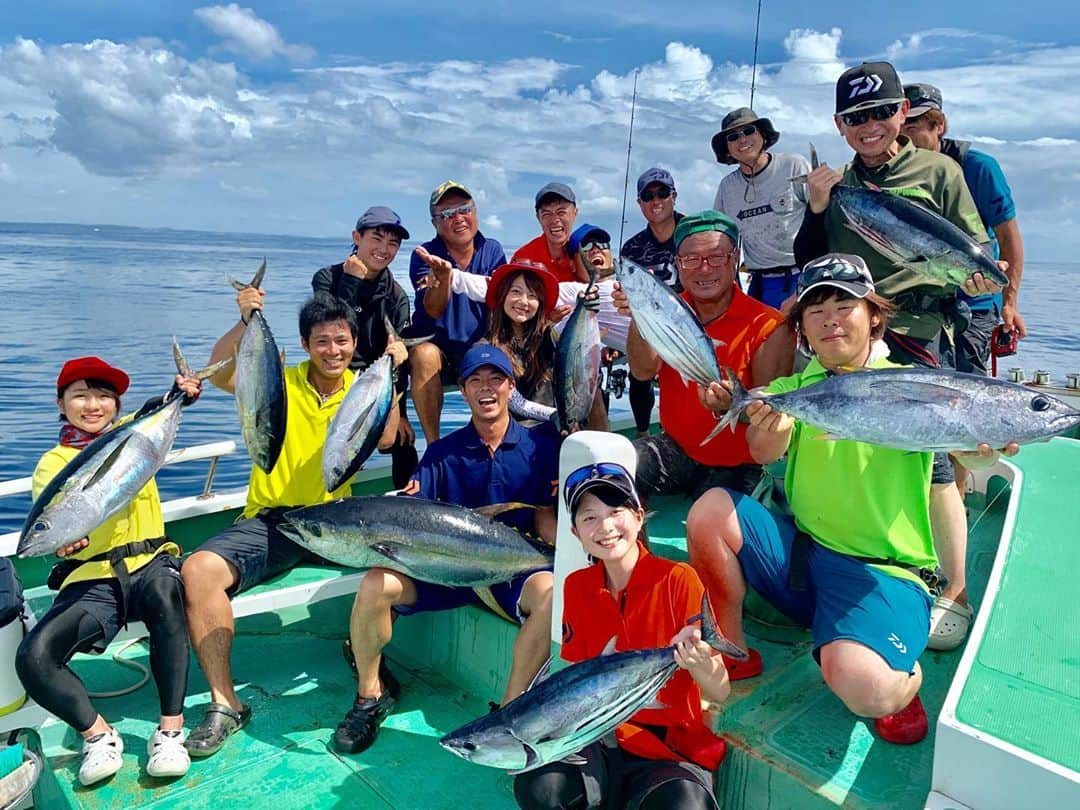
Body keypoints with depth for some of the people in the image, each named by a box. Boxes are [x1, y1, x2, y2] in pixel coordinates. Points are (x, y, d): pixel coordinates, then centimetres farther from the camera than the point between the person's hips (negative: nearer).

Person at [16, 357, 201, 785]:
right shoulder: (52, 462, 9)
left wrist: (182, 393, -25)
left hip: (150, 562, -1)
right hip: (90, 579, 1)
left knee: (165, 594, -36)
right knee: (32, 658, -23)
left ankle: (170, 732, -27)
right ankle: (99, 735, 1)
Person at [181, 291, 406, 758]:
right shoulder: (280, 382, 6)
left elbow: (384, 440, -6)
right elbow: (218, 375, -10)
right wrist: (245, 322, -23)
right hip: (270, 521, -1)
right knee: (199, 569, -25)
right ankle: (225, 704, -12)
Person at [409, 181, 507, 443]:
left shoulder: (493, 250, 5)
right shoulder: (425, 256, -5)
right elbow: (434, 312, -20)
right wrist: (444, 278, -40)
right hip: (437, 346, -2)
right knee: (425, 354, -34)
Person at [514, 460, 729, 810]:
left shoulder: (678, 579, -10)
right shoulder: (577, 586, 2)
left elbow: (720, 692, -10)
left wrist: (695, 661, -31)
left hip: (673, 746, -3)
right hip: (603, 740, 3)